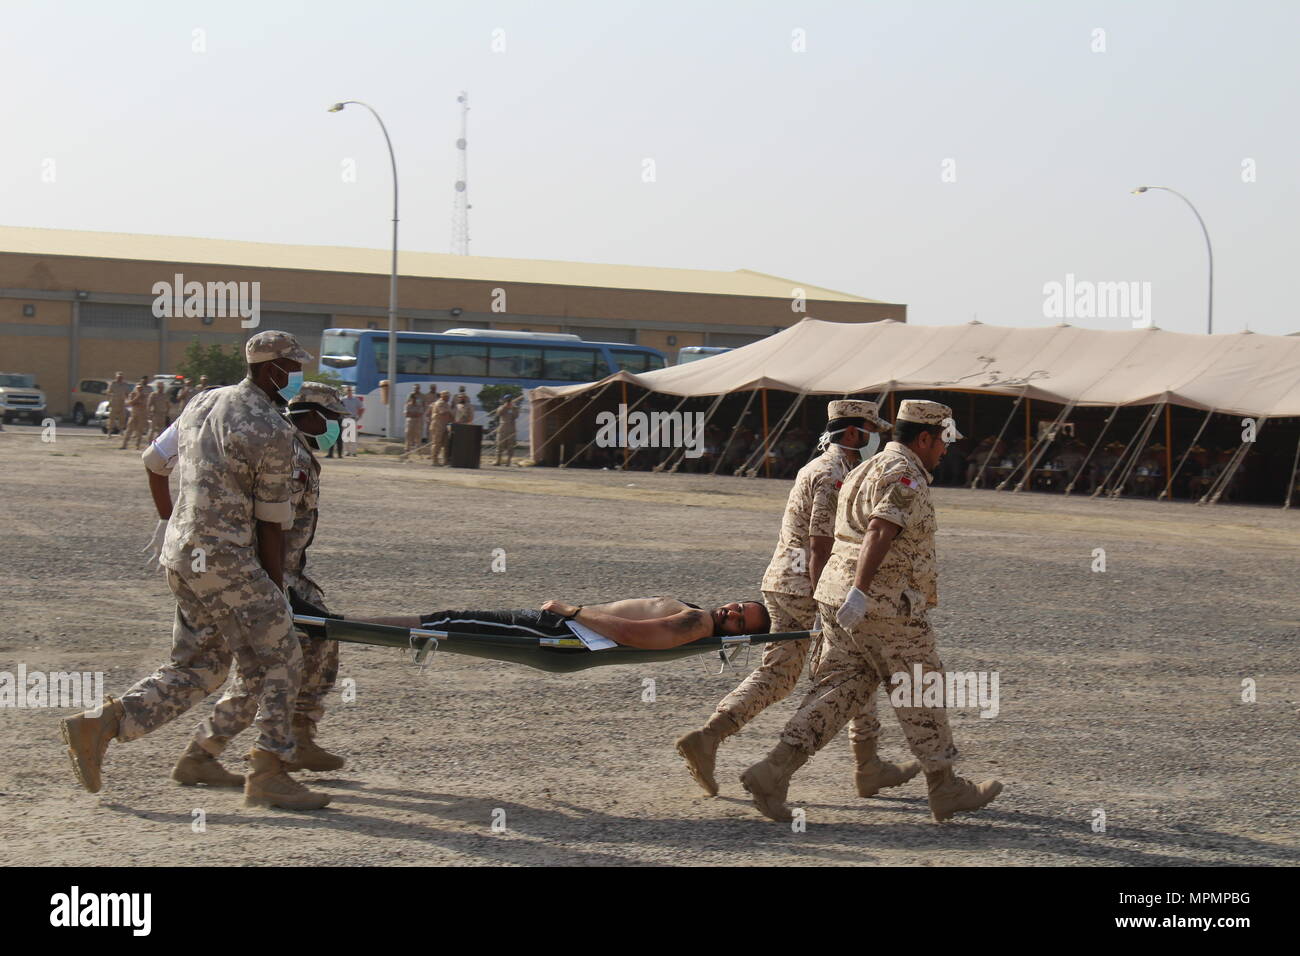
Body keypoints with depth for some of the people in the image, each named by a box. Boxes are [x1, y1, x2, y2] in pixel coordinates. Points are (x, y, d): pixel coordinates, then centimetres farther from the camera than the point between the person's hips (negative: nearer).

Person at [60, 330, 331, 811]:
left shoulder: (201, 403, 13)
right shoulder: (271, 431, -13)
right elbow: (271, 522, -9)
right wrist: (276, 592, -1)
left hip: (181, 554, 9)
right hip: (227, 561, -9)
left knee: (196, 666, 15)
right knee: (277, 662, 3)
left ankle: (99, 723, 5)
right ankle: (268, 774, 6)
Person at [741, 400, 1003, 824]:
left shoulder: (866, 470, 21)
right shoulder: (904, 474, -10)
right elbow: (879, 533, -23)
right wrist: (860, 592, -31)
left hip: (837, 595, 9)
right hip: (887, 604, -9)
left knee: (839, 689, 7)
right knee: (921, 694, 4)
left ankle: (772, 773, -4)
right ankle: (946, 790, 15)